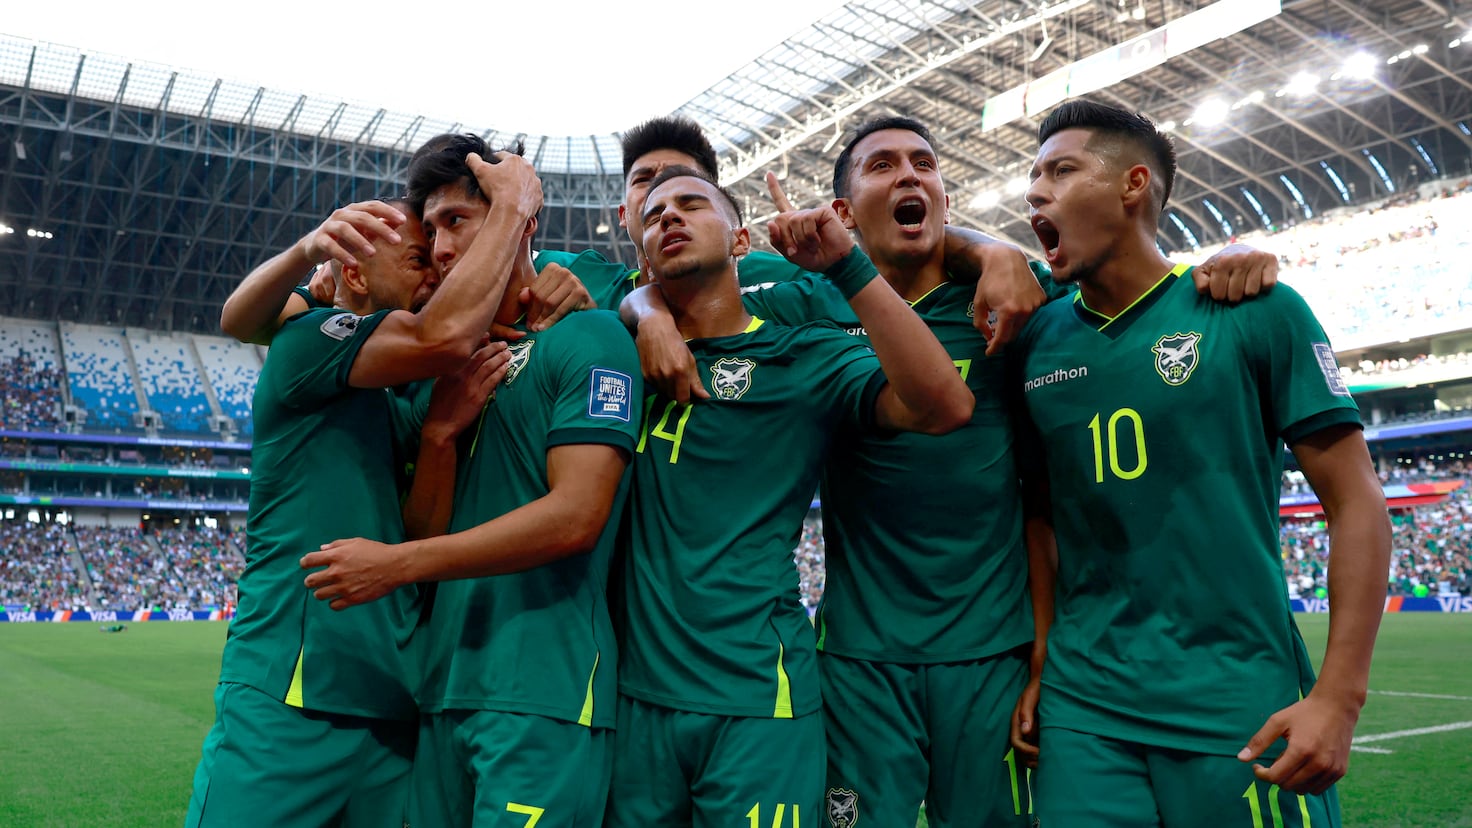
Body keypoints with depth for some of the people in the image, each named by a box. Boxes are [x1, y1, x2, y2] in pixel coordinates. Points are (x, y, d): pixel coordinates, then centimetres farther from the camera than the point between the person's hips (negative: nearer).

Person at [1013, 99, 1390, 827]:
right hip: (1082, 703, 3)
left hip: (1242, 704, -2)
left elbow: (1356, 504, -5)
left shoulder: (1254, 311, -4)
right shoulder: (1035, 341, 4)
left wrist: (1338, 696, -11)